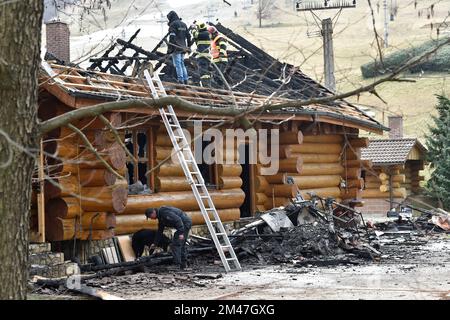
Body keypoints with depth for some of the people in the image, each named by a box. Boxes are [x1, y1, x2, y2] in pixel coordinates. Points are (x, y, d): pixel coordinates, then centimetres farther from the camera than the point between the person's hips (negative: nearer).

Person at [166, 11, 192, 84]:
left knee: (177, 64, -7)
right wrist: (189, 46, 22)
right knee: (182, 63, 14)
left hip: (176, 47, -8)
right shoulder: (183, 24, 17)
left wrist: (169, 48, -16)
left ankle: (181, 80, -12)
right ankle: (185, 80, 12)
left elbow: (172, 37, -16)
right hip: (183, 47, 8)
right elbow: (188, 36, 18)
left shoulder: (173, 24, -8)